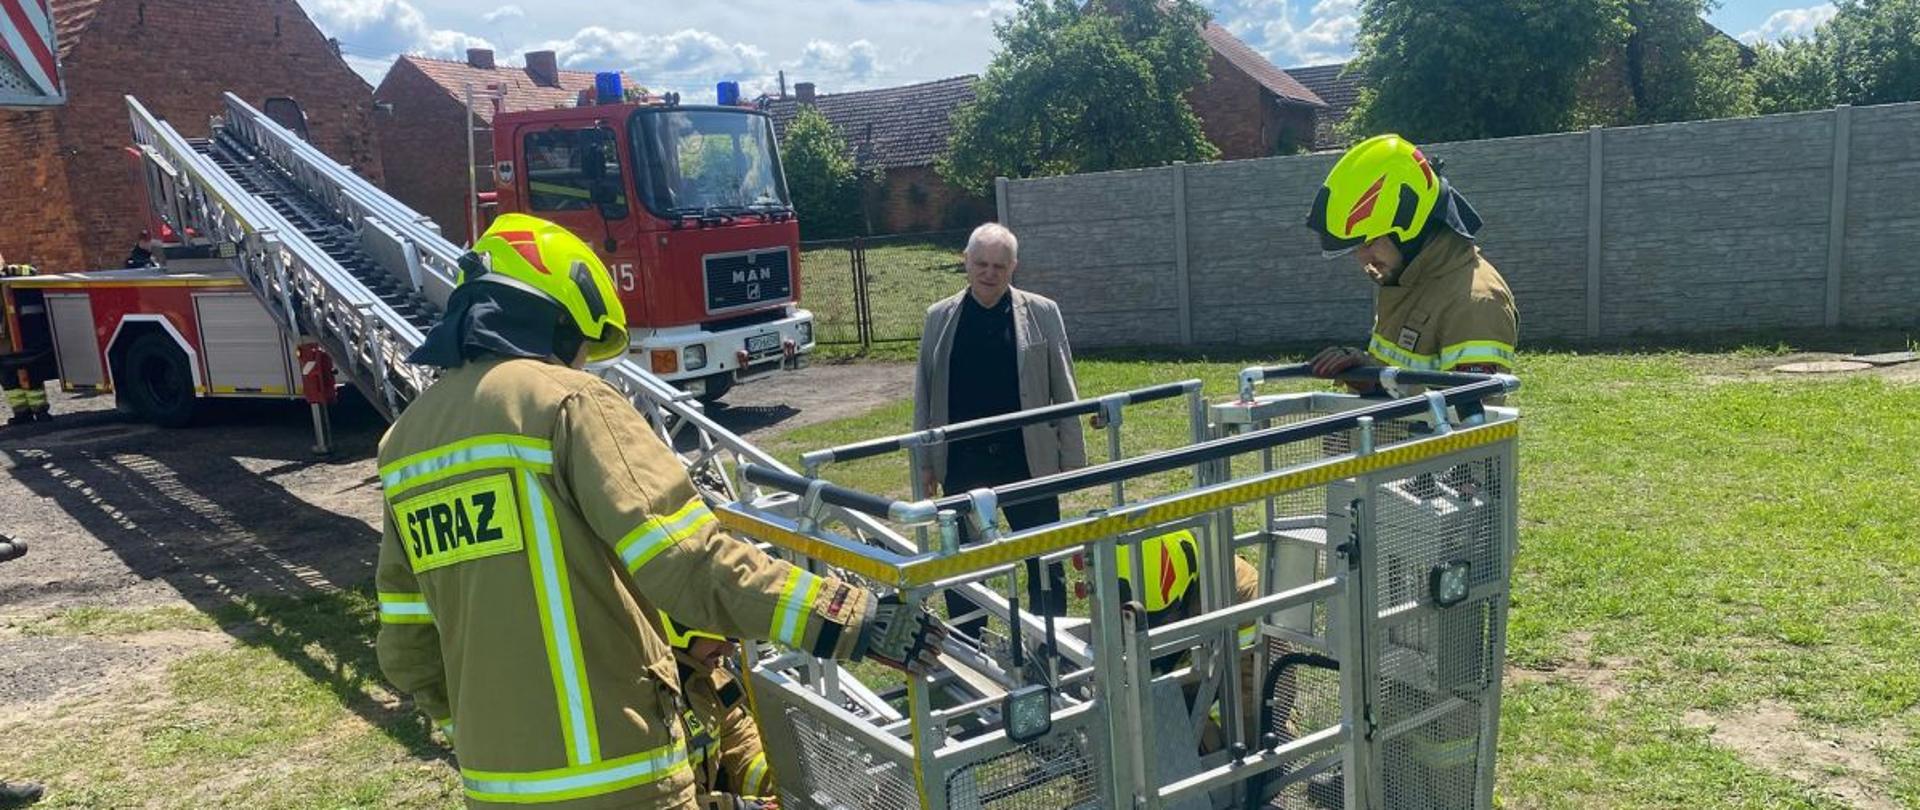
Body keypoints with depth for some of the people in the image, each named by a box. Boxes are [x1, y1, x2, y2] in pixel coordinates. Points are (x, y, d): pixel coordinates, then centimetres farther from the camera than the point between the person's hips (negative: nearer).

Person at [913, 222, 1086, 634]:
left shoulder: (1042, 313, 0)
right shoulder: (939, 318, 4)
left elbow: (1064, 392, 2)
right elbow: (924, 394, 8)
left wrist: (1073, 459, -1)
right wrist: (925, 461, 6)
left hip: (1028, 459, -1)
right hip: (962, 463, 1)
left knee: (1045, 562, 8)